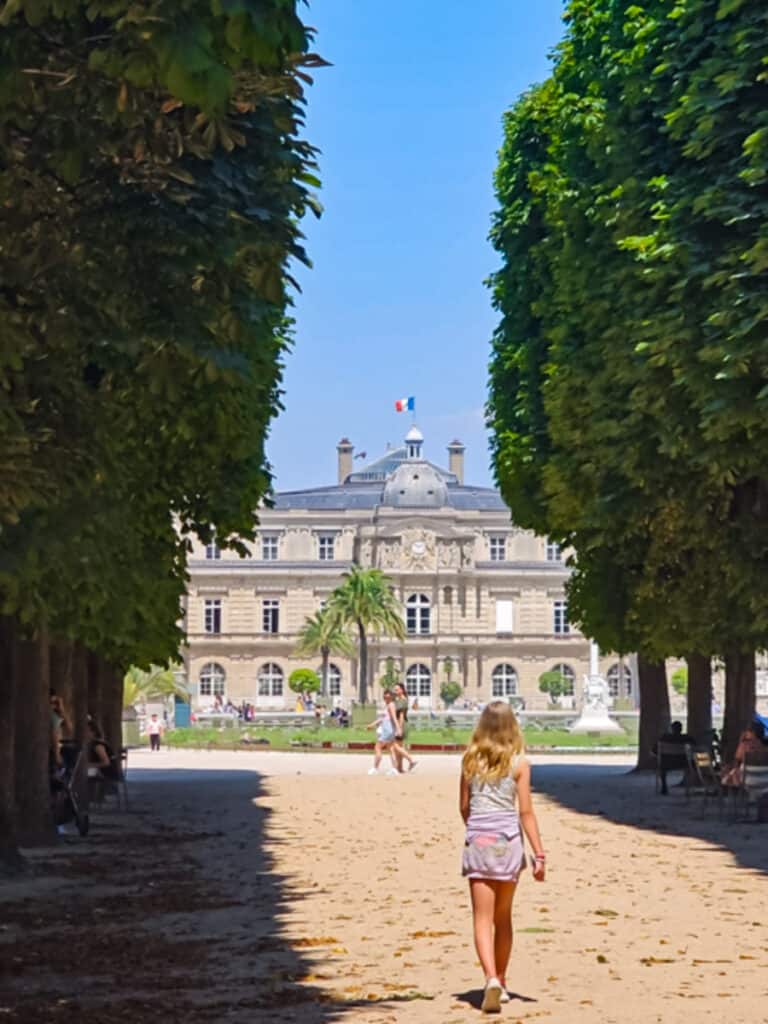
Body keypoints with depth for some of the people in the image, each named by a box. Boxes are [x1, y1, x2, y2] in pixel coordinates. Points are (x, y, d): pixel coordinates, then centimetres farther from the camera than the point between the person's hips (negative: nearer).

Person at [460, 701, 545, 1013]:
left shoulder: (470, 761, 3)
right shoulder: (519, 763, -3)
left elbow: (464, 807, 9)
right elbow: (526, 812, -5)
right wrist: (539, 854, -2)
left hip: (477, 842, 0)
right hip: (508, 842, 0)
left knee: (483, 919, -2)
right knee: (503, 918, 16)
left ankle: (491, 978, -22)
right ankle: (500, 982, 26)